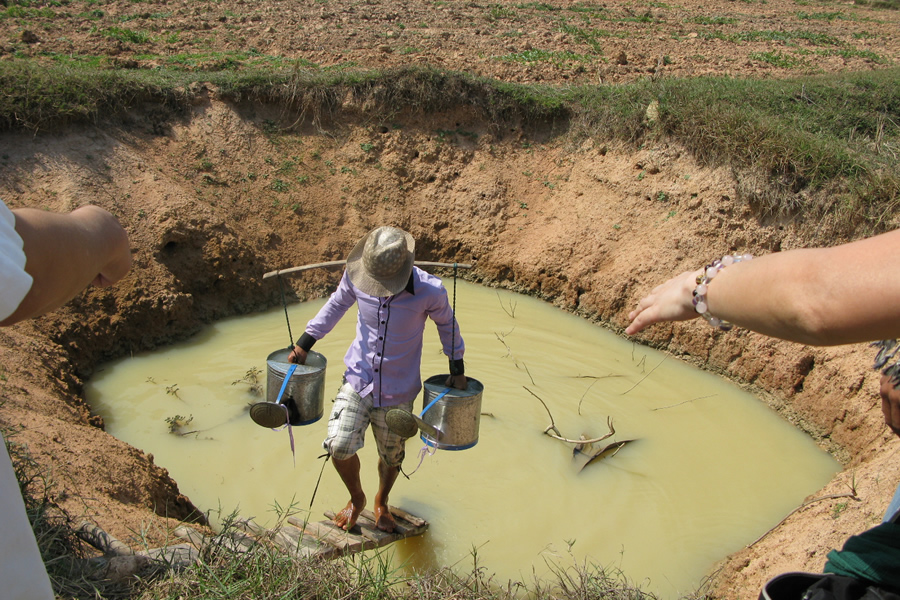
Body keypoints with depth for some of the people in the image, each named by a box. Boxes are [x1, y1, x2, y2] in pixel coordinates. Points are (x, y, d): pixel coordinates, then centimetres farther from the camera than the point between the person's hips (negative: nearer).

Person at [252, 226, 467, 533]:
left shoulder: (430, 291, -22)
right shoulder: (355, 276, -16)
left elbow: (446, 323, 0)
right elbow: (337, 304, 7)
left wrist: (457, 369, 7)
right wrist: (305, 342, 8)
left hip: (398, 392, -1)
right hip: (358, 380, 1)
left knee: (391, 457, 14)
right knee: (339, 447, -13)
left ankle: (381, 502, 49)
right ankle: (356, 499, 21)